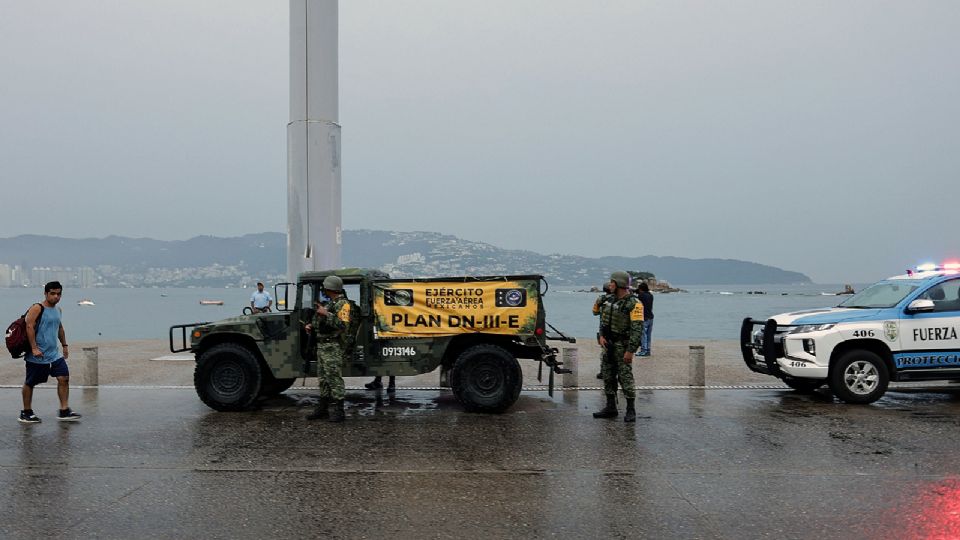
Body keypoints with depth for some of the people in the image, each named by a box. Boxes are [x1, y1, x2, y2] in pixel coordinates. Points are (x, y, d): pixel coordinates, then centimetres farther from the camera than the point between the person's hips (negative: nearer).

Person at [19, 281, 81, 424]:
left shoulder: (58, 310, 12)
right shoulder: (37, 309, -10)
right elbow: (29, 327, -18)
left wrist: (64, 345, 25)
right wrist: (34, 348, -23)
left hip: (54, 354, 7)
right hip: (37, 356, -7)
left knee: (64, 378, -4)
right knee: (30, 383, 6)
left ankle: (64, 411, -1)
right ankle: (26, 413, 20)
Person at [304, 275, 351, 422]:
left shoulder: (343, 304, -12)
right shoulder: (330, 303, 18)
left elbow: (343, 325, -24)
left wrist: (326, 314, -26)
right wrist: (312, 326, 11)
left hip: (333, 347, -10)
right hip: (322, 345, 10)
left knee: (334, 378, -8)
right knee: (323, 378, 14)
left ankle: (339, 411, -3)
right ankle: (322, 409, 22)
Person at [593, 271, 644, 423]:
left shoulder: (634, 304, -15)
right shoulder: (611, 300, 10)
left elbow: (637, 328, -19)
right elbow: (603, 319, 16)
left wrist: (630, 351, -22)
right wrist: (601, 336, -1)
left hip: (623, 345, -8)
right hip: (609, 344, 8)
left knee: (625, 377, -6)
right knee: (608, 376, 11)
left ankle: (631, 410, 4)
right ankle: (611, 408, 20)